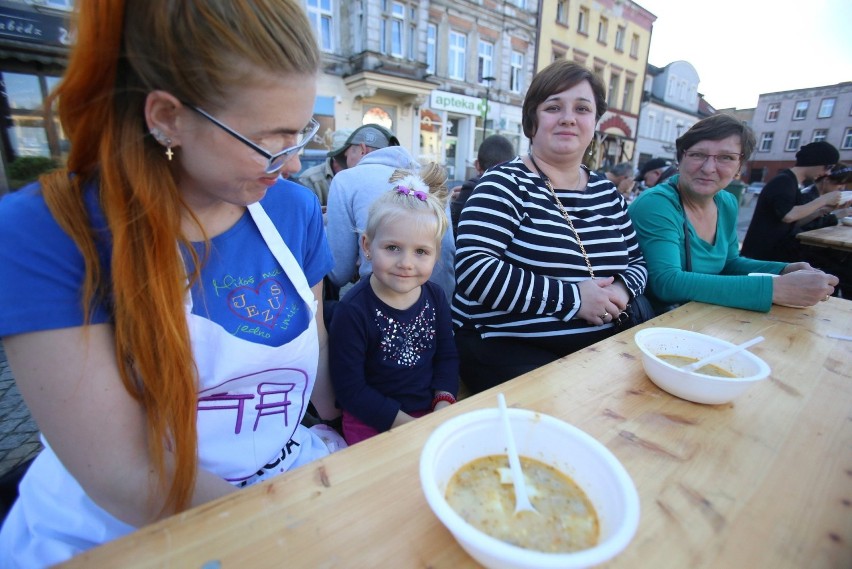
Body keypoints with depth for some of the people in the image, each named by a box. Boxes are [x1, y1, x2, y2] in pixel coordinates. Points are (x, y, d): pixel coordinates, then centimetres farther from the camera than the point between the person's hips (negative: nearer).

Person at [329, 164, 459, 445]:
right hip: (373, 426, -4)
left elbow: (447, 357, 4)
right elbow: (350, 390, -16)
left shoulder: (435, 296, -5)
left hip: (432, 413, 5)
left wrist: (443, 406, -10)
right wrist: (406, 423, -17)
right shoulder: (353, 311, -20)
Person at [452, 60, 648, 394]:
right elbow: (473, 270, -20)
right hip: (503, 348, -6)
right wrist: (572, 298, -18)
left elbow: (636, 260, 21)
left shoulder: (606, 192, 12)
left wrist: (623, 288, -3)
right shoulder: (505, 183, -7)